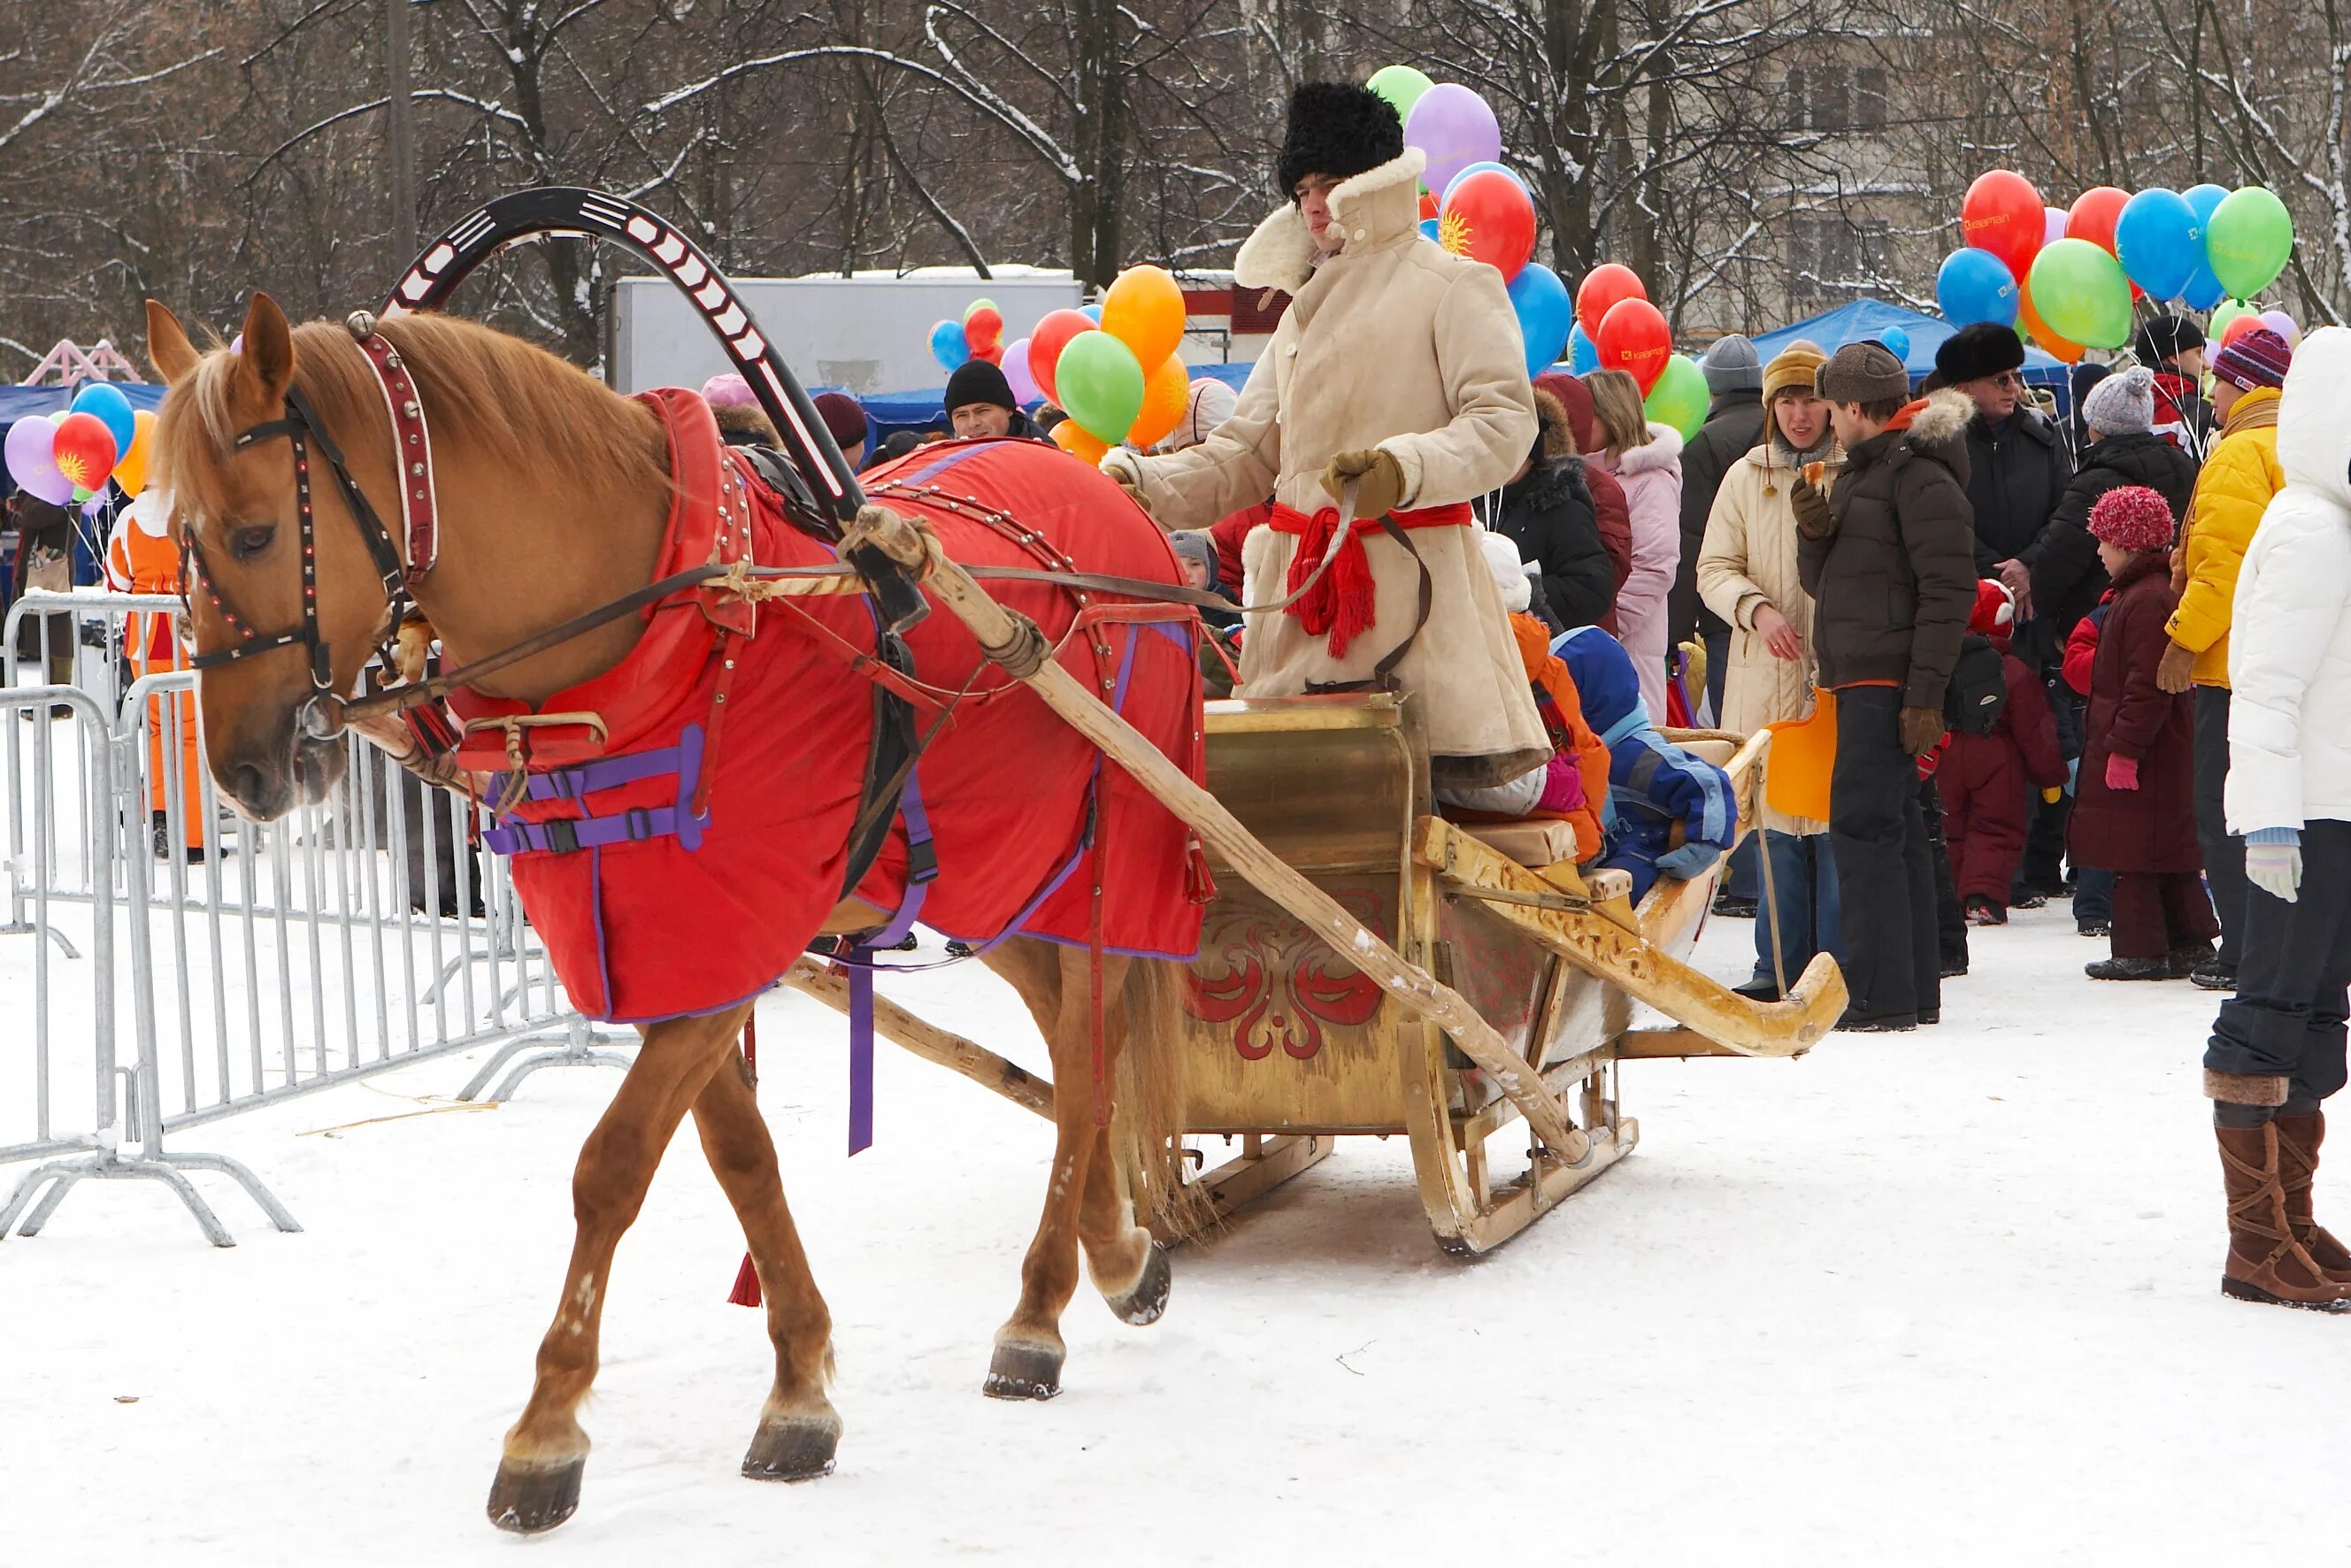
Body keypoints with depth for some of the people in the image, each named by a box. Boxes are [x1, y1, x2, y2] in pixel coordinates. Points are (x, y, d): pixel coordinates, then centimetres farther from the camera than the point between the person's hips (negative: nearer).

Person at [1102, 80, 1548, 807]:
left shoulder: (1452, 287, 1)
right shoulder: (1304, 311, 23)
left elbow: (1504, 423, -12)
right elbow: (1248, 453, 18)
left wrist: (1405, 467, -29)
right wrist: (1148, 483, 0)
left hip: (1411, 572, -6)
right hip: (1301, 581, 6)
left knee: (1497, 791, -13)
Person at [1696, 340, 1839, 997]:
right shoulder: (1746, 478, 11)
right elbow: (1714, 568, 8)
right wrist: (1757, 608, -10)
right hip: (1765, 676, 3)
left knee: (1838, 817, -6)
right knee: (1775, 820, 5)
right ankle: (1781, 963, 13)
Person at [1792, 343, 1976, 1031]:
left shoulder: (1920, 476, -11)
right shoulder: (1860, 472, 20)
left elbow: (1949, 590, -17)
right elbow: (1823, 580, 21)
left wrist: (1925, 694, -21)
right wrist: (1814, 530, 0)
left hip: (1890, 682, -10)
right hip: (1860, 679, 10)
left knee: (1862, 825, -13)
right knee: (1894, 829, 12)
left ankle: (1879, 995, -12)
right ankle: (1915, 989, 17)